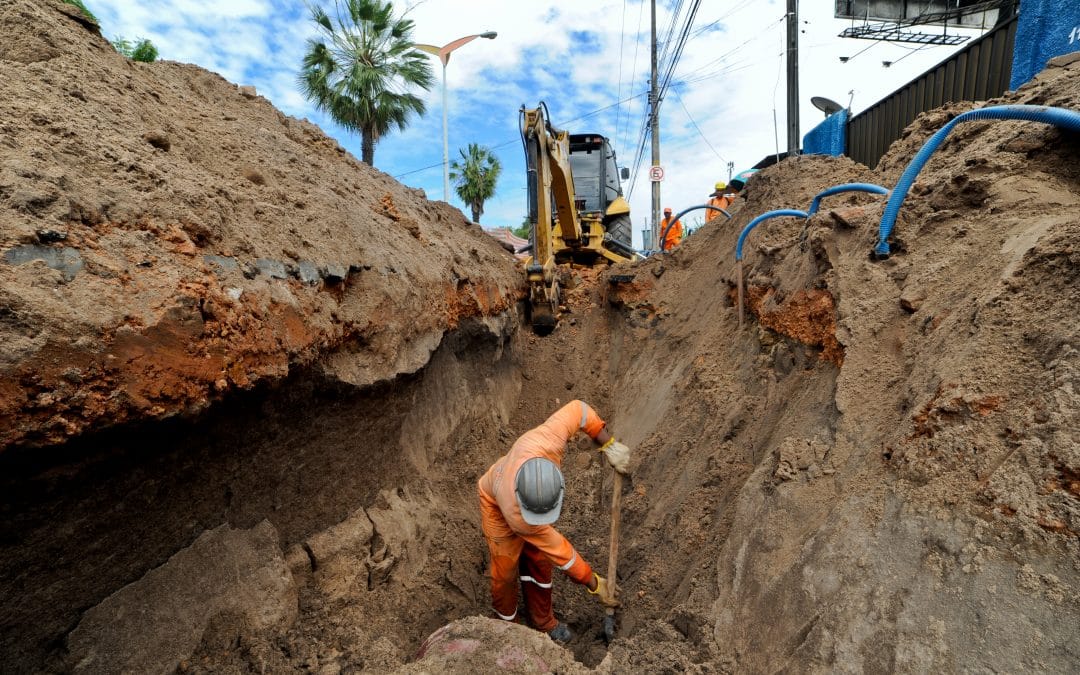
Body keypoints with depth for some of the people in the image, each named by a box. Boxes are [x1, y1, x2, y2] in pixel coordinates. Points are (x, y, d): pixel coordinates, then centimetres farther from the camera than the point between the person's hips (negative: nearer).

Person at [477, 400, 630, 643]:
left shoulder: (543, 441, -45)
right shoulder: (515, 515, -44)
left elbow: (578, 409, -28)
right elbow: (558, 550, -30)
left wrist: (609, 445, -28)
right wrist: (594, 584, -16)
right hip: (498, 507, -4)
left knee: (539, 561, 14)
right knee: (506, 570, 5)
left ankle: (542, 620, 38)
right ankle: (506, 622, 36)